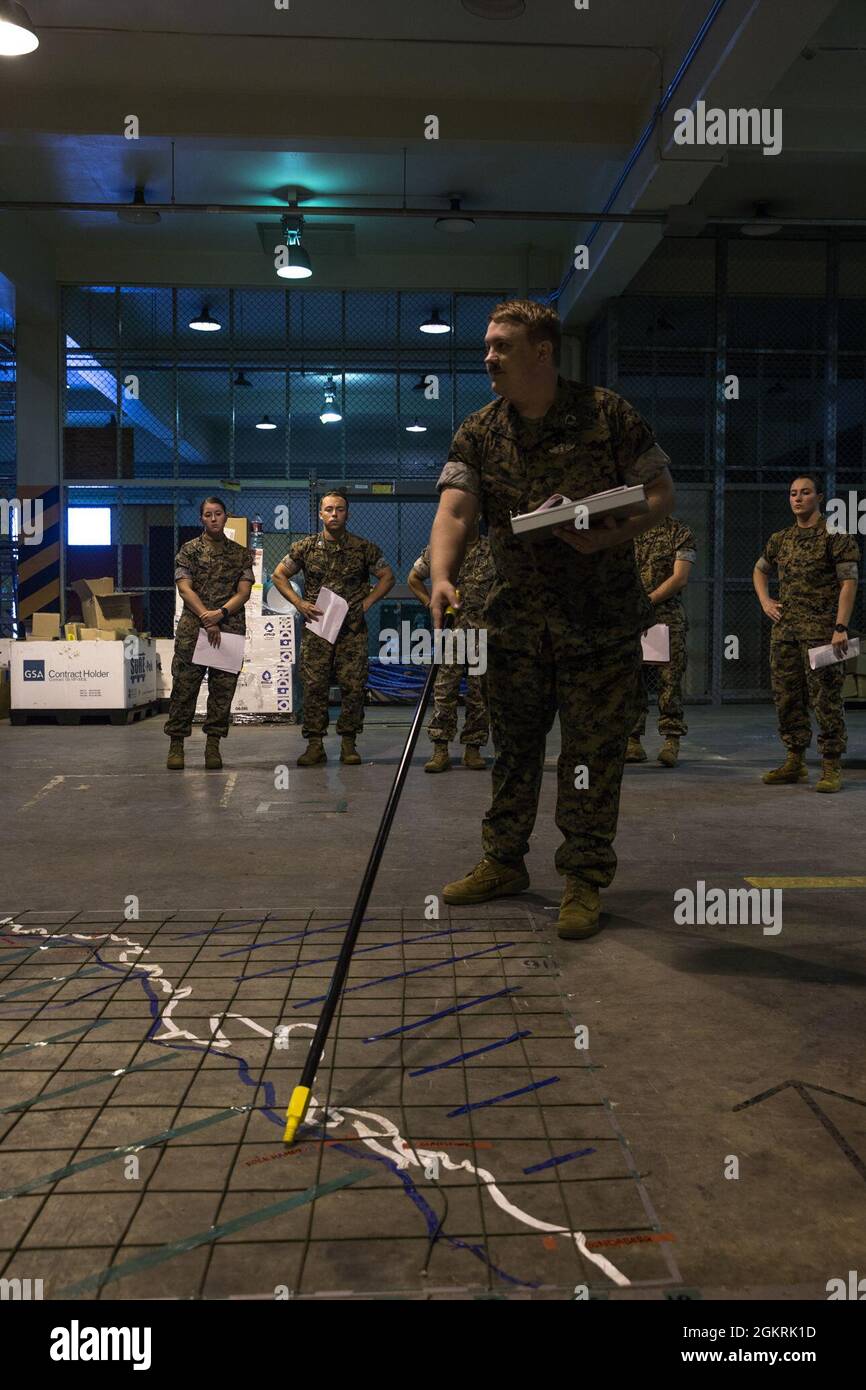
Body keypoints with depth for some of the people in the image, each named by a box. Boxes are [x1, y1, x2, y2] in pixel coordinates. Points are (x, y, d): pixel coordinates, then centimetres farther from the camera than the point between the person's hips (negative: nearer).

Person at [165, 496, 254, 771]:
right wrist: (207, 620, -15)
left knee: (223, 690, 1)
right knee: (184, 687, -4)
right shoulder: (189, 550, 7)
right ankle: (176, 745, 3)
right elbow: (185, 588, -3)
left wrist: (221, 613, -13)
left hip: (230, 630, 2)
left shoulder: (241, 554, 14)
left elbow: (244, 591, 4)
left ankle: (213, 745, 8)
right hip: (192, 628, -2)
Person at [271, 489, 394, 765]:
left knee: (353, 686, -1)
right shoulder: (306, 547, 5)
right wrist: (299, 603, 2)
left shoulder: (364, 548, 4)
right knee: (314, 686, -2)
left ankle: (348, 743, 9)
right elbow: (279, 575, 13)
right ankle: (315, 744, 4)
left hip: (352, 629, 0)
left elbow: (387, 577, 12)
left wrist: (366, 603, 2)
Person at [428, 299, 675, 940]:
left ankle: (585, 880, 12)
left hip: (601, 621, -3)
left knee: (594, 750, 1)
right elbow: (456, 509, -8)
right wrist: (442, 576, -28)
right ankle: (504, 862, 27)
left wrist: (608, 537, -19)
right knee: (514, 745, 12)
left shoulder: (609, 414, -3)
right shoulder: (479, 433, 5)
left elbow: (662, 493, 0)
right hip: (517, 617, 4)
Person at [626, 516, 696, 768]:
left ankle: (671, 741, -1)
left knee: (669, 679, -4)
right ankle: (633, 740, 5)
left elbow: (680, 578, -6)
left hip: (667, 617, -3)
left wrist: (646, 601, -11)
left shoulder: (680, 533, 4)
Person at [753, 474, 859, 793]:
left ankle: (832, 767, 0)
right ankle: (795, 762, 17)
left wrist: (841, 627, -17)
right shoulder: (780, 539, 15)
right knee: (787, 697, 8)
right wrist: (764, 601, 14)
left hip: (820, 630, -6)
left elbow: (848, 582, -8)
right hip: (784, 629, 6)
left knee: (825, 699, -6)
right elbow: (759, 570, 32)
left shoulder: (836, 535, -2)